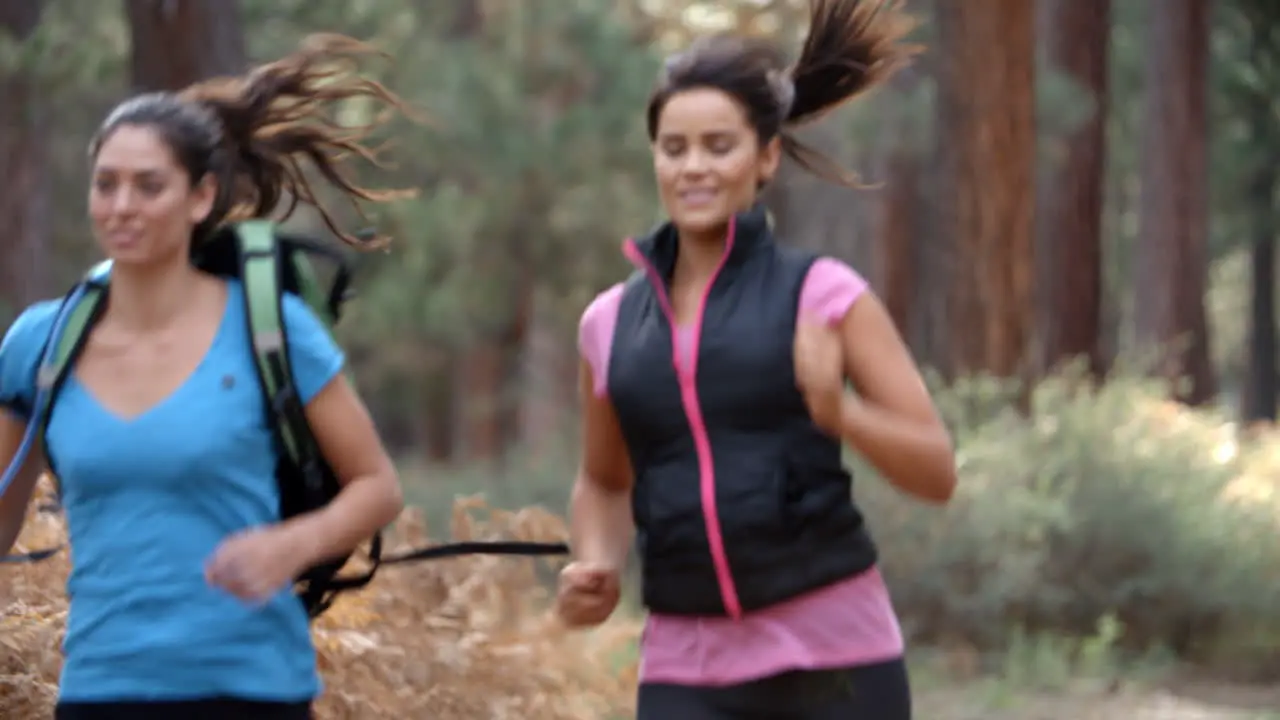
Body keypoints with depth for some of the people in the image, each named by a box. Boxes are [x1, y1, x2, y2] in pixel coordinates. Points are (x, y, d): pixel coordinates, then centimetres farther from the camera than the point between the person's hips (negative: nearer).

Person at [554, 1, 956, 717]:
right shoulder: (611, 321, 8)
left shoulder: (823, 294, -2)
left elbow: (938, 471, -3)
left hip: (834, 660, -2)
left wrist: (840, 411, -21)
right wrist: (596, 564, 4)